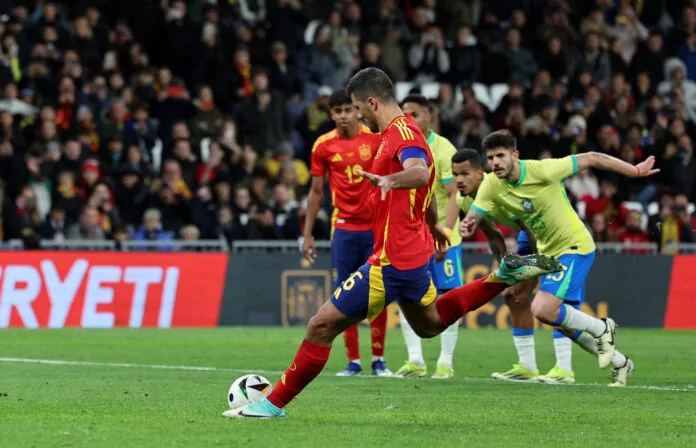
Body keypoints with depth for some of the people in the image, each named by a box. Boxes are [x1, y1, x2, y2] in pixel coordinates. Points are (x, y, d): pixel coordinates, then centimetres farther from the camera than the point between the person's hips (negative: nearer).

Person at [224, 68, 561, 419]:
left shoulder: (402, 132, -19)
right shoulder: (400, 131, 13)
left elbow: (420, 172, -41)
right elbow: (427, 183, 31)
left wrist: (391, 180, -61)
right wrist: (433, 224, 46)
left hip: (392, 262, -11)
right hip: (414, 251, 11)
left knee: (321, 326, -8)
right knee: (429, 324, 34)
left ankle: (275, 404, -3)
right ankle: (504, 276, 26)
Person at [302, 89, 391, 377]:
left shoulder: (376, 139, -2)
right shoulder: (324, 145, 2)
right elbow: (316, 192, 9)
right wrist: (307, 234, 7)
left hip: (376, 227, -1)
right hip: (344, 228, 1)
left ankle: (378, 359, 9)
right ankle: (353, 361, 7)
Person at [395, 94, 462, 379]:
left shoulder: (443, 150, -10)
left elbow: (454, 195, -14)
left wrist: (445, 231, -25)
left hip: (442, 238, -5)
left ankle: (445, 362, 5)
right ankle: (415, 361, 0)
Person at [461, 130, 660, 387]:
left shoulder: (542, 171, -25)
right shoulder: (492, 186, -9)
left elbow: (592, 159, -16)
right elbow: (472, 217, -13)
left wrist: (635, 171, -11)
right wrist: (467, 227, -38)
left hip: (575, 247, -7)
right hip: (549, 251, 7)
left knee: (542, 310, -23)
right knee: (565, 324, 14)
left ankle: (600, 328, 2)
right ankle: (619, 363, 35)